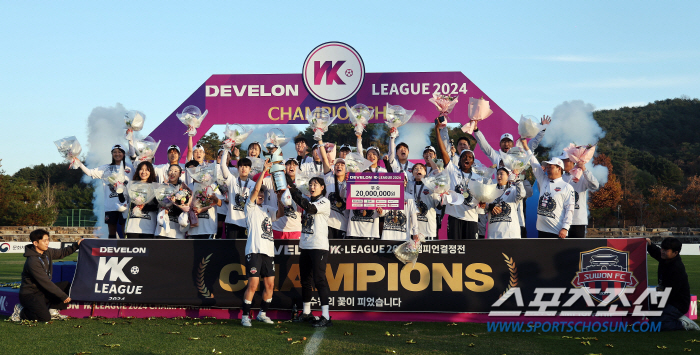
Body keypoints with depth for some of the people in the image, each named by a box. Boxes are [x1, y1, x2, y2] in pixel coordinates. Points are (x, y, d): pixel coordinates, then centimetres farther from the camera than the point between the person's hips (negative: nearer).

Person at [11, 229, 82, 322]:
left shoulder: (47, 252, -1)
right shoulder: (33, 262, -27)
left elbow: (61, 253, 19)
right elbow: (45, 282, -26)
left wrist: (76, 245, 3)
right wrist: (63, 296, -22)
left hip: (43, 290, 9)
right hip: (30, 294, -9)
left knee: (67, 286, -2)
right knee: (45, 318, -24)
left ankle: (52, 310, 8)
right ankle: (21, 312, 2)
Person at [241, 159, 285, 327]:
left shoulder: (267, 209, 21)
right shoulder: (250, 207, 5)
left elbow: (280, 213, 8)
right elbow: (256, 189, -7)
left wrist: (279, 198, -1)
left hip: (268, 251, 6)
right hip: (254, 250, -6)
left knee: (270, 284, 6)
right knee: (253, 284, -10)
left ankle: (262, 313, 19)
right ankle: (245, 316, -2)